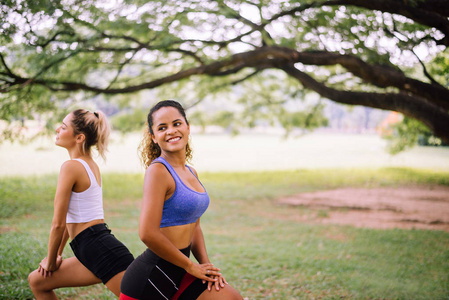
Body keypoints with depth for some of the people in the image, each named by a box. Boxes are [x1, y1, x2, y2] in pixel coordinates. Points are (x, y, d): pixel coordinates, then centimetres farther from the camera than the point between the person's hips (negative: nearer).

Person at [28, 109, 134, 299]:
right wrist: (56, 255, 28)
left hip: (98, 248, -10)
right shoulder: (92, 166, 16)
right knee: (36, 281, 20)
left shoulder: (71, 167, -13)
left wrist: (51, 261, 3)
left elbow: (58, 223, -11)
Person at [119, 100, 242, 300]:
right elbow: (148, 234, -24)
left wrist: (205, 264, 2)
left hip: (178, 273, 8)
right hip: (150, 276, -8)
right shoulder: (158, 171, -16)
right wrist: (191, 266, -13)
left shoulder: (191, 173, 10)